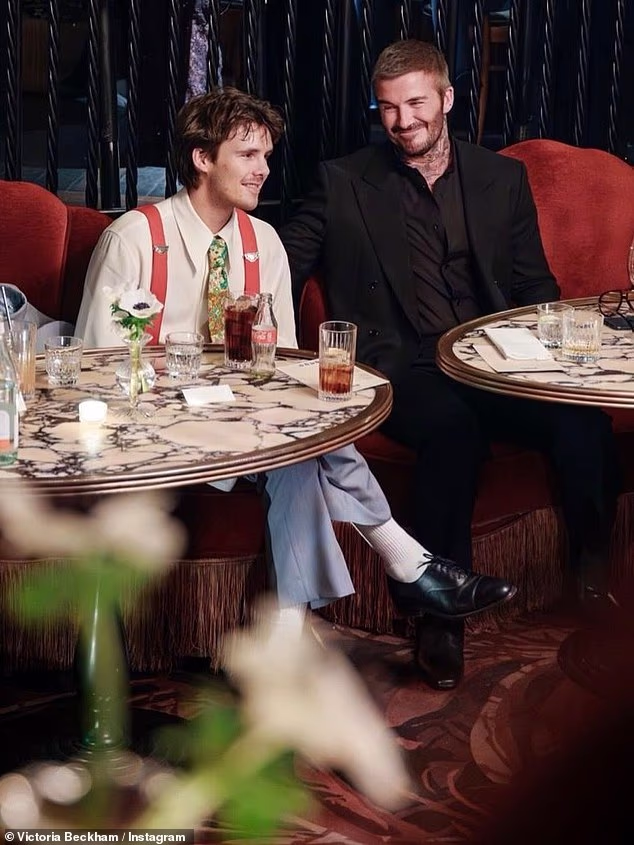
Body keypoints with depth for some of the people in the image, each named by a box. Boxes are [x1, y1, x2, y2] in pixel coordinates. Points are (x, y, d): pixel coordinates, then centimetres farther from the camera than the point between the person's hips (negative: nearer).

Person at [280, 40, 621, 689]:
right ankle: (440, 614, -27)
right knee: (452, 424, -37)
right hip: (401, 369, -2)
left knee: (583, 419, -28)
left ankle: (593, 580, -12)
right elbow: (284, 269, 11)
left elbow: (534, 287, 18)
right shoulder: (343, 182, 11)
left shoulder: (503, 178, 18)